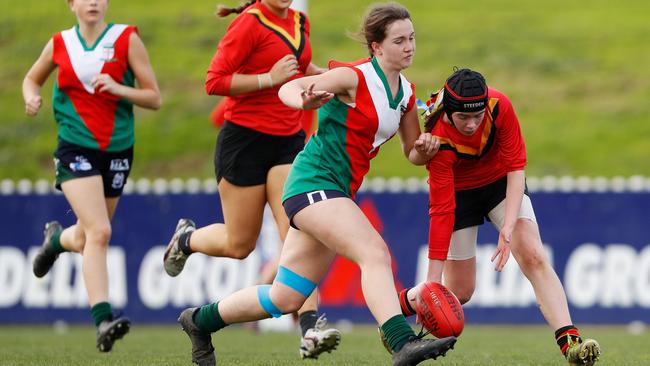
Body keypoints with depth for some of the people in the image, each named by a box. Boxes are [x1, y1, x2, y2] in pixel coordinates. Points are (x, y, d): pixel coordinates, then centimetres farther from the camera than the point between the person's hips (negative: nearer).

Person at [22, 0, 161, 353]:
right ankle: (102, 320, -24)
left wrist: (117, 88, -19)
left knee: (86, 239, 14)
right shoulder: (59, 44, 2)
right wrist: (31, 97, -1)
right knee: (99, 232, -21)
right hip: (75, 149, -2)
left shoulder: (127, 39, -3)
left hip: (117, 149, 2)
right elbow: (32, 78, 21)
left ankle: (57, 239, 51)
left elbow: (154, 98, -3)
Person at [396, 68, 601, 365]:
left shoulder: (499, 106, -29)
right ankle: (398, 304, 29)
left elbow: (515, 167, -20)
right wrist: (432, 281, -33)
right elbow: (441, 212, -32)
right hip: (457, 192, -2)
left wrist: (509, 226, -31)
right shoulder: (439, 140, -34)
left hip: (500, 182, 2)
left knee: (533, 257, -19)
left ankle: (570, 342, -27)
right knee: (459, 292, 1)